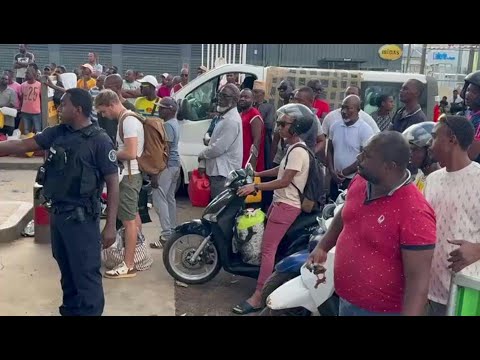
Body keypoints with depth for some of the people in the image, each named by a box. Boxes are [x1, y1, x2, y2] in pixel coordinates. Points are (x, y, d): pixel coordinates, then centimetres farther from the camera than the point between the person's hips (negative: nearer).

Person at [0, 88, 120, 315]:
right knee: (67, 271, 19)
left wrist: (110, 225, -17)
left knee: (86, 275, 0)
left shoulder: (99, 141, -13)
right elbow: (22, 146, 12)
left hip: (81, 218, -7)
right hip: (57, 214, 7)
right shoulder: (56, 133, 6)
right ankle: (70, 310, 35)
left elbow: (113, 183, -13)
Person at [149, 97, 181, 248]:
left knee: (159, 199, -9)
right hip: (174, 164, 10)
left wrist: (155, 173, -23)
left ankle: (166, 236, -10)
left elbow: (165, 151, -22)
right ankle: (172, 231, 20)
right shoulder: (174, 123, 14)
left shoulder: (168, 125, -17)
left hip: (166, 165, -10)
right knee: (169, 198, 14)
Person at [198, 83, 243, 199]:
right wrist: (203, 163, 7)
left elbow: (218, 148, -22)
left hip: (223, 171, -10)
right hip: (217, 169, 10)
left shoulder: (232, 120, -18)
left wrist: (201, 155, -5)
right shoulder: (223, 116, 16)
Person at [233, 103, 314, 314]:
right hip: (281, 202, 11)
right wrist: (256, 174, 18)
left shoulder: (298, 151, -18)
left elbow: (285, 181, -23)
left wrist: (255, 187, -24)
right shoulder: (293, 148, 14)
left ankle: (257, 297, -8)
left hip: (287, 206, -11)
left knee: (267, 249, -11)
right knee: (269, 247, 15)